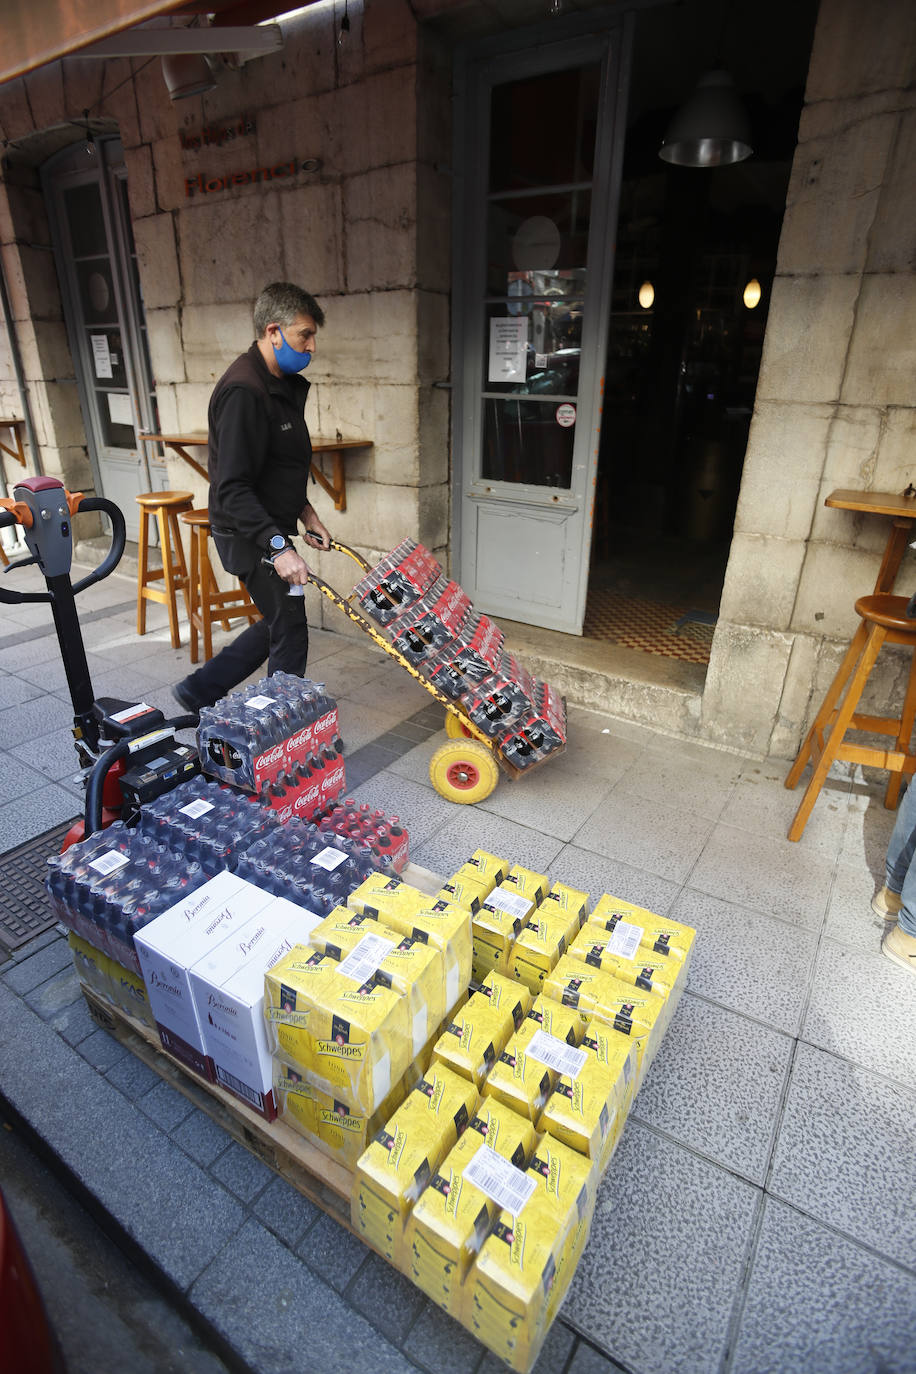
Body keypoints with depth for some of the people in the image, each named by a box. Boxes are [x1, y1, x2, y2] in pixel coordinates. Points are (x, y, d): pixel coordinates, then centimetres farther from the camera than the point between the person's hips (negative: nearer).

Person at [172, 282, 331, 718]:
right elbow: (233, 490, -26)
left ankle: (199, 691, 31)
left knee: (279, 624, 18)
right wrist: (278, 547, -32)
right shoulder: (242, 392, -21)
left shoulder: (281, 383, 11)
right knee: (290, 633, -2)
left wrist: (304, 510, 13)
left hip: (271, 527, 10)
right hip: (250, 536, -10)